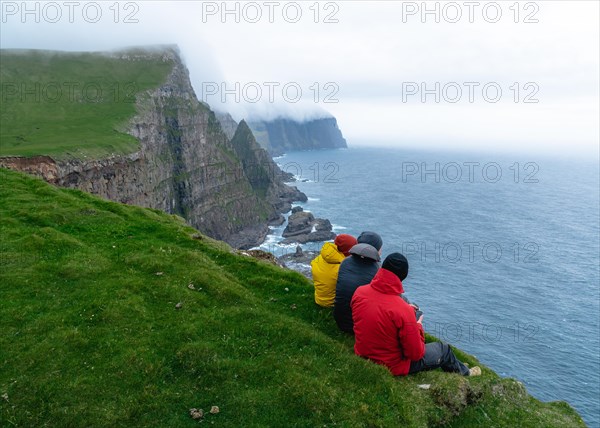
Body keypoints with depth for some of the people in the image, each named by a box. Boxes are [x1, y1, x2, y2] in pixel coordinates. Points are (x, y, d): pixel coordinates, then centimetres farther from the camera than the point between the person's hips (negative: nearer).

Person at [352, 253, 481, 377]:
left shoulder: (359, 292, -15)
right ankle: (464, 374, 49)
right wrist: (418, 327, -4)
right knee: (444, 349, 18)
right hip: (392, 367, -6)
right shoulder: (403, 311, -32)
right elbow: (416, 354, -21)